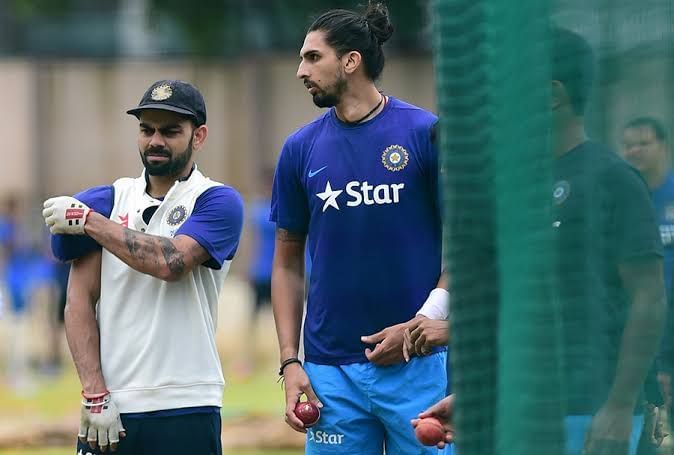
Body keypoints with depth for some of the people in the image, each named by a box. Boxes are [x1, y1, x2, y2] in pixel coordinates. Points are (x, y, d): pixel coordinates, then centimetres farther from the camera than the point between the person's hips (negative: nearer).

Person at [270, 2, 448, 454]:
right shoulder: (301, 149, 8)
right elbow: (288, 262, 12)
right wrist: (290, 361, 3)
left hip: (417, 364, -3)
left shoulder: (425, 133, -3)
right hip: (331, 370, 3)